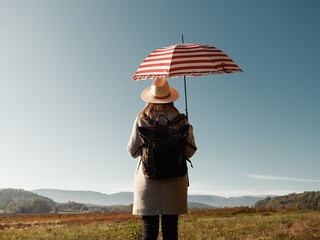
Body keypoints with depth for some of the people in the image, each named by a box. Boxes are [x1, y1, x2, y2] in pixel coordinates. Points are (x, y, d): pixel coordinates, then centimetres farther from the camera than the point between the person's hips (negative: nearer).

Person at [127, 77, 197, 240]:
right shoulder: (179, 120, -1)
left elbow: (133, 152, 3)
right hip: (174, 180, 0)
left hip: (148, 179, 0)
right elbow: (189, 152, 0)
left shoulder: (142, 119, 0)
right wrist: (190, 135, 18)